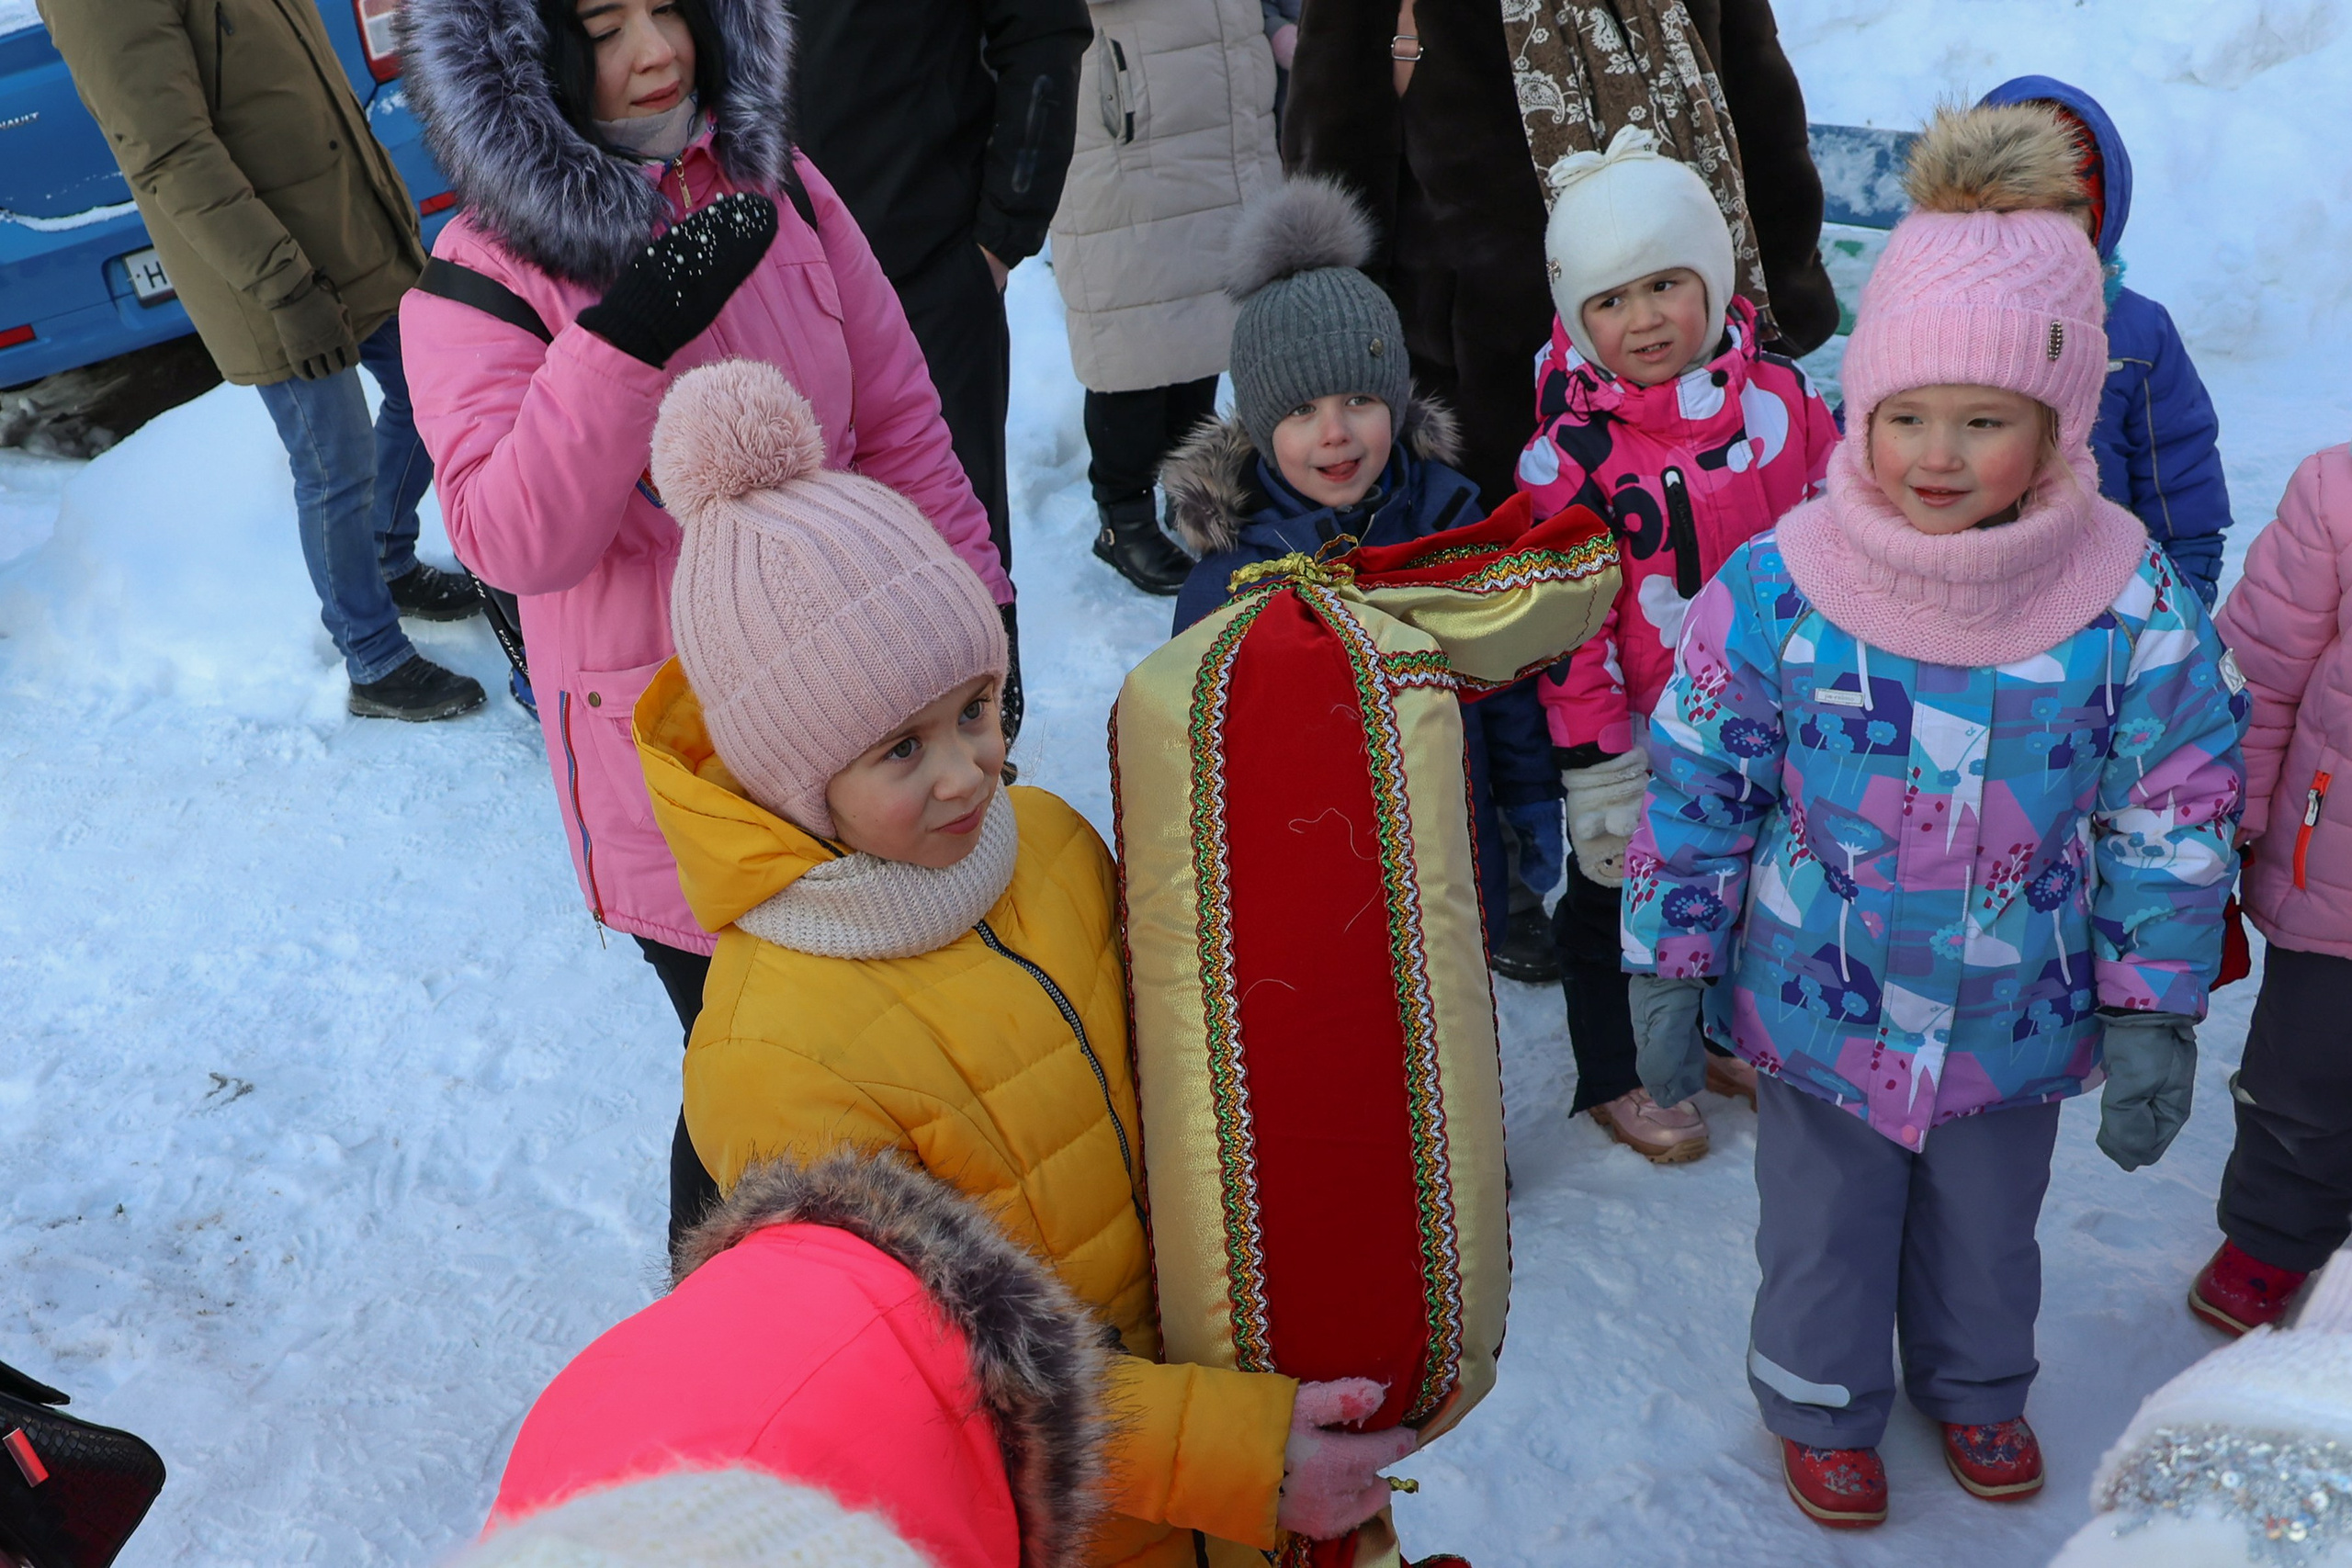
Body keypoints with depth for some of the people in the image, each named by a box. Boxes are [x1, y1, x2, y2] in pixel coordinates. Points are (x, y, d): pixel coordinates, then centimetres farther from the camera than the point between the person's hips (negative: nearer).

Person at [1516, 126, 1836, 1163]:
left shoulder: (1780, 397, -6)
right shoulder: (1569, 450, -20)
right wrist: (1593, 765, -17)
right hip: (1641, 732, -4)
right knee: (1608, 896, 13)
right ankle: (1610, 1077, 33)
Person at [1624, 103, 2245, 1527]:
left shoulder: (2133, 606, -16)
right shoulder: (1776, 591, -19)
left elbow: (2175, 822, -6)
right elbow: (1697, 792, -10)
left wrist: (2154, 1018, -5)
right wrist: (1668, 976, -6)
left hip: (2016, 1024, 2)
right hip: (1822, 1010, -1)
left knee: (1989, 1226, 26)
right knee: (1824, 1232, 20)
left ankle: (1977, 1384, 57)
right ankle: (1822, 1406, 49)